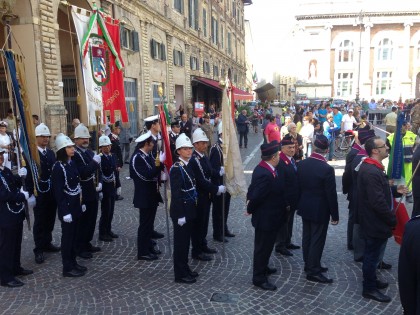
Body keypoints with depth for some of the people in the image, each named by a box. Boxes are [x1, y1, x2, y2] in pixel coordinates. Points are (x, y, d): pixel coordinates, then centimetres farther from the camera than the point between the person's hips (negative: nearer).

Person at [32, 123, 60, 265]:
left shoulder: (51, 153, 11)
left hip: (52, 192, 6)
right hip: (39, 193, -6)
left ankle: (47, 243, 31)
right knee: (40, 221, 2)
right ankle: (39, 249, 12)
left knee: (50, 219, 15)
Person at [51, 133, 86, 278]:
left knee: (74, 235, 16)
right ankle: (67, 268, 14)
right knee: (67, 236, 3)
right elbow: (58, 192, -18)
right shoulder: (58, 167, -16)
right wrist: (65, 211, -19)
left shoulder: (72, 163, 7)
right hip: (67, 207, -8)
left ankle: (73, 262, 29)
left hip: (76, 205, 8)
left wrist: (82, 203, 13)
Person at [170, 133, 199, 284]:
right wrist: (180, 215, -21)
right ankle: (180, 274, 15)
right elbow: (176, 194, -20)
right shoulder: (176, 168, -18)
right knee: (180, 242, 3)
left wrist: (193, 208, 16)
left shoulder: (189, 165, 9)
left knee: (186, 240, 18)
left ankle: (185, 268, 31)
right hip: (181, 211, -8)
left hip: (189, 210, 9)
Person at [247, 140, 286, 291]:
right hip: (266, 218, -10)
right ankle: (259, 278, 23)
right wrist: (250, 210, -12)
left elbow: (253, 191, 6)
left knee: (266, 245, 26)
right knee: (263, 247, 6)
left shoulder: (263, 168, 1)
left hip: (269, 216, 10)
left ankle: (263, 268, 46)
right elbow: (256, 196, -29)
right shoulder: (265, 175, -32)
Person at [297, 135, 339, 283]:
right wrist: (334, 215, -6)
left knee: (307, 237, 17)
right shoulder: (327, 169, -22)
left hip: (305, 208, 6)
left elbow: (297, 186, 4)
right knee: (317, 240, 4)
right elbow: (331, 195, -17)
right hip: (320, 210, -6)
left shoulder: (301, 164, -5)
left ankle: (309, 264, 32)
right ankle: (313, 271, 13)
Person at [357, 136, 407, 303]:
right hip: (376, 222, -10)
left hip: (372, 220, 10)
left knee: (372, 254, 23)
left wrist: (395, 190, 2)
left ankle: (371, 280, 40)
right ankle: (369, 288, 20)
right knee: (373, 255, 5)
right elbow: (378, 202, -28)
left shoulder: (371, 167, 6)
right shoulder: (371, 172, -28)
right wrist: (392, 219, -16)